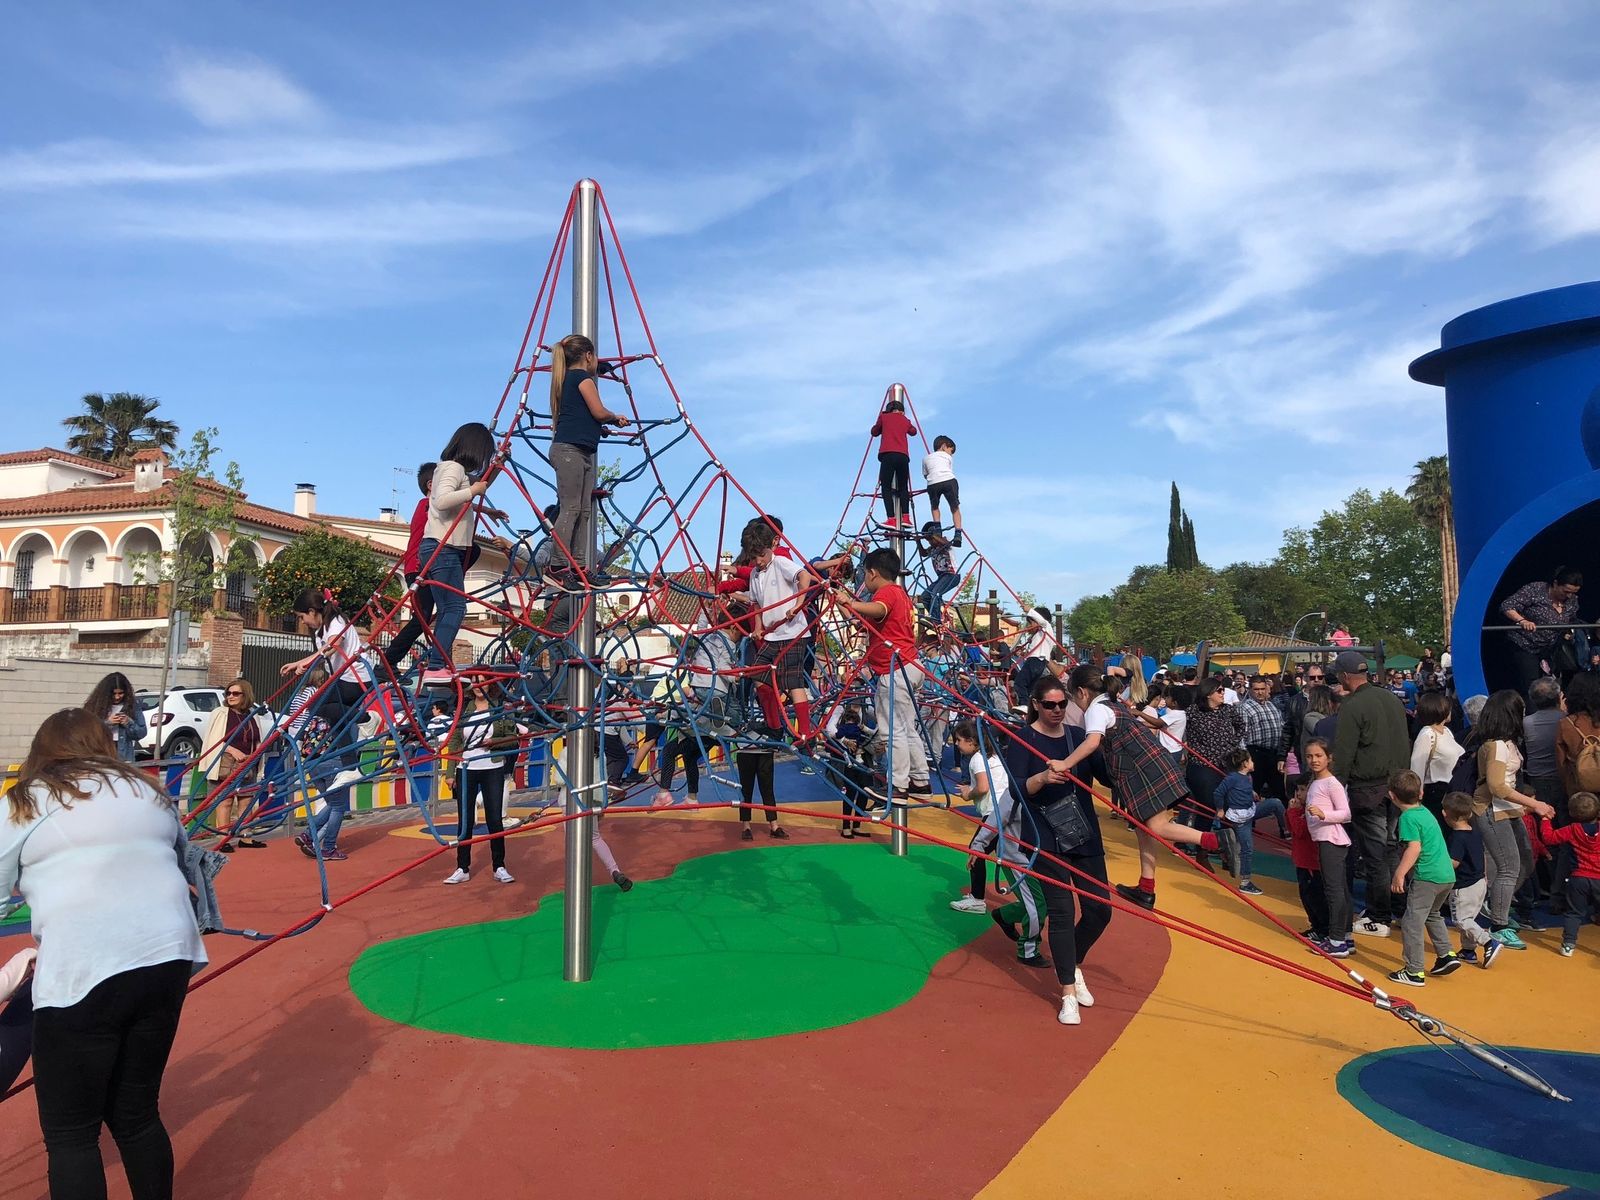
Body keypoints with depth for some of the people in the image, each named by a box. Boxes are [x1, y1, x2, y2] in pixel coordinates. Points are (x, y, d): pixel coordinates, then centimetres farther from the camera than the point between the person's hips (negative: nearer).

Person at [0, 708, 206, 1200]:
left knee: (70, 1133, 10)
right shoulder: (147, 791, 17)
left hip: (84, 970, -4)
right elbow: (183, 859, 24)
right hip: (167, 956, 5)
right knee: (137, 1113, 19)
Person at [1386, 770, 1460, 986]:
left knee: (1411, 922, -4)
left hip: (1427, 877, -10)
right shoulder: (1425, 812, 14)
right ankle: (1446, 954, 30)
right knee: (1432, 914, 30)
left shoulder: (1408, 817, -12)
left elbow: (1415, 847, -22)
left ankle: (1414, 972, -1)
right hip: (1447, 875, 10)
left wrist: (1399, 874, -23)